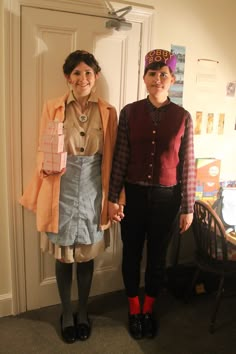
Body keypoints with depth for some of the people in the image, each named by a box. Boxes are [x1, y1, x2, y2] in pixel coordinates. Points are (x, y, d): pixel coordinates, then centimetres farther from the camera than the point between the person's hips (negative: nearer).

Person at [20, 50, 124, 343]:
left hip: (92, 192, 1)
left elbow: (110, 159, 1)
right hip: (62, 191, 0)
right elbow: (43, 153, 3)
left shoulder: (107, 112, 0)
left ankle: (83, 312, 38)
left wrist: (110, 197, 1)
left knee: (87, 255, 14)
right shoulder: (53, 108, -3)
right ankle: (66, 313, 37)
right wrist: (48, 165, -15)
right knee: (63, 255, 12)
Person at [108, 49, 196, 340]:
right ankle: (134, 310, 37)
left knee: (157, 255, 15)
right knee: (131, 253, 13)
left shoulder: (183, 117, -4)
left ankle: (149, 310, 39)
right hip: (134, 194, 0)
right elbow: (119, 158, -4)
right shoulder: (129, 112, -4)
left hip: (167, 197, 0)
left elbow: (187, 165, -2)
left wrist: (188, 207, -1)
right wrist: (113, 198, -6)